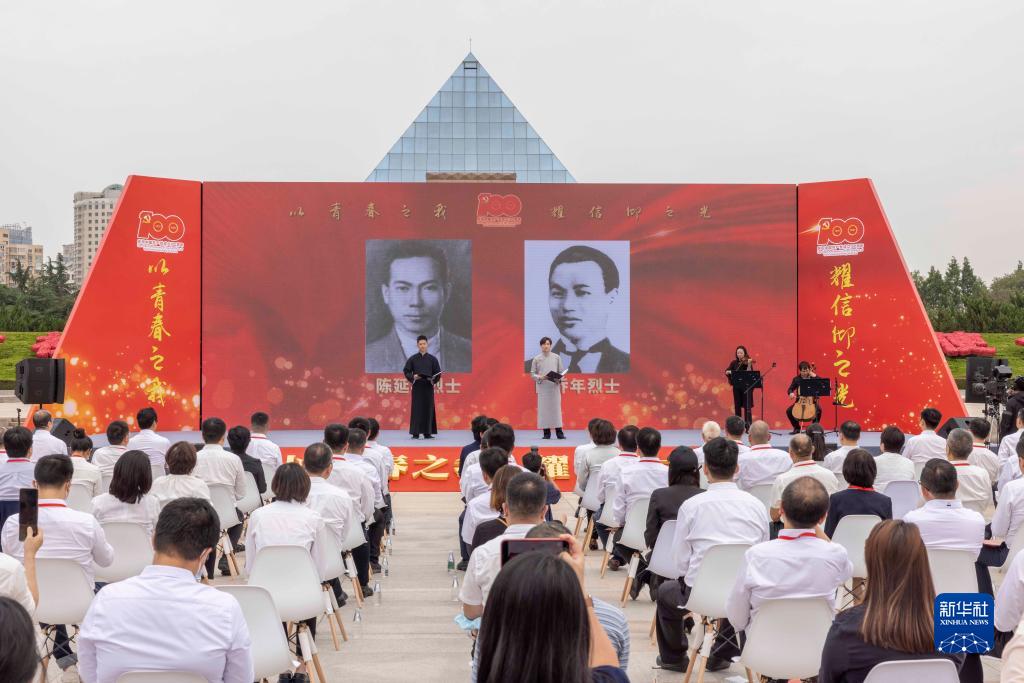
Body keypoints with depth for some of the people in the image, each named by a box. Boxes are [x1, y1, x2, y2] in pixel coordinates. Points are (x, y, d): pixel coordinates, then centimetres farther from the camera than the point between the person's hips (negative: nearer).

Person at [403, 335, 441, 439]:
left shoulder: (432, 359, 6)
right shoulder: (412, 359, 4)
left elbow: (438, 373, 6)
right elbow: (406, 371, 5)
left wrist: (433, 380, -13)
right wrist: (412, 377, -14)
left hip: (428, 387, 1)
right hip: (417, 387, -1)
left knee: (428, 409, 2)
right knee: (416, 409, -3)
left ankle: (427, 433, 8)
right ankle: (415, 433, 0)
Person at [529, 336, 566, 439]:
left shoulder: (556, 357, 5)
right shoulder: (536, 359, 4)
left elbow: (562, 372, 7)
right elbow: (532, 373, 6)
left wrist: (559, 379, -13)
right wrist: (540, 377, -13)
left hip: (555, 387, 0)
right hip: (542, 387, 0)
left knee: (556, 408, -2)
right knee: (543, 409, 0)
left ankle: (559, 432, 2)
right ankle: (546, 433, 7)